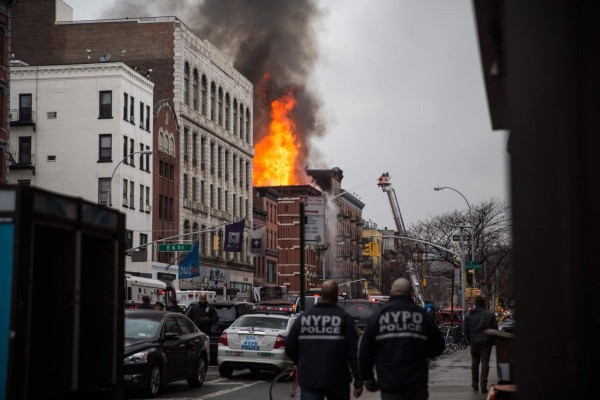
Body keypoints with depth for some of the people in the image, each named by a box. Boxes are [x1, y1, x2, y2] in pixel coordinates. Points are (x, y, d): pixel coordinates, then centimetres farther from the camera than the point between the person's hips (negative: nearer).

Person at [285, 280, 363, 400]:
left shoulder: (303, 317, 3)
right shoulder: (343, 318, -6)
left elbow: (290, 348, 7)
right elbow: (353, 351, -10)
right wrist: (358, 381, -7)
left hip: (308, 380, 2)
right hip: (337, 381, -1)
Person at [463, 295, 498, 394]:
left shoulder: (468, 315, 0)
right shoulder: (490, 314, -3)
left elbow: (465, 330, 1)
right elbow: (495, 329, -2)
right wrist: (492, 341, 10)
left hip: (474, 342, 2)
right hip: (486, 342, -2)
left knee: (475, 363, 15)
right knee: (485, 363, 0)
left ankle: (475, 384, 22)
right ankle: (483, 386, -7)